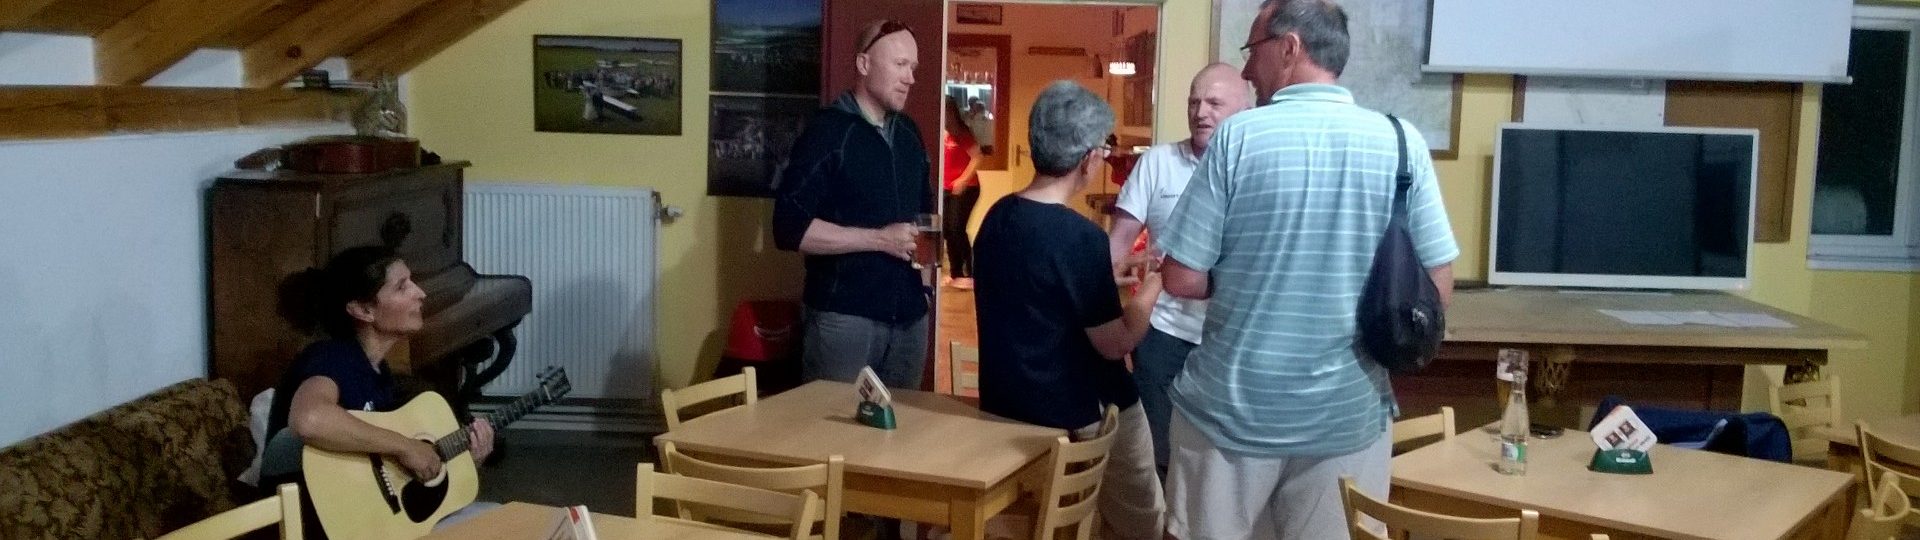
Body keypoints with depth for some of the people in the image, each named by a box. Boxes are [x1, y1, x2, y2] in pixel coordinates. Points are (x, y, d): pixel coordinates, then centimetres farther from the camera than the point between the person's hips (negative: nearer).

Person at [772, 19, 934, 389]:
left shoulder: (908, 134, 13)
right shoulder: (827, 131, -8)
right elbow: (790, 227, -16)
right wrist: (880, 239, -18)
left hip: (909, 313, 7)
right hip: (845, 315, -6)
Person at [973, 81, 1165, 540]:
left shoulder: (997, 217, 1)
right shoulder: (1081, 236, -22)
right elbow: (1116, 343, -16)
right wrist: (1155, 280, -3)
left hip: (1006, 407, 8)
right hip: (1078, 418, -7)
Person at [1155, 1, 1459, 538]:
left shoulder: (1238, 136, -11)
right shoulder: (1402, 142, -5)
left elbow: (1182, 278, -9)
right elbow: (1436, 287, -2)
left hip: (1232, 411, -2)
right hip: (1349, 415, 2)